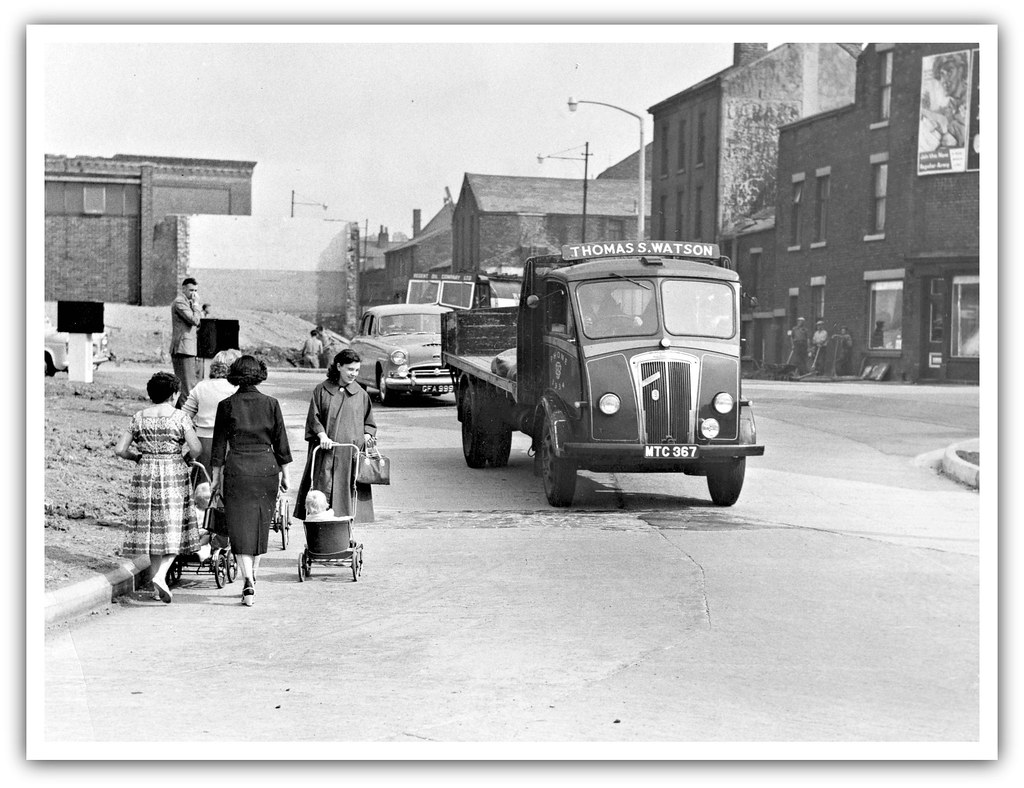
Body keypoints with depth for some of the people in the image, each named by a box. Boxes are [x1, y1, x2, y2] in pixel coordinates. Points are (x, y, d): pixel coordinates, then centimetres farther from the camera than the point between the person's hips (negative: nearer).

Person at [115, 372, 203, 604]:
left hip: (144, 475, 3)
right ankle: (160, 576, -17)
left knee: (151, 528, 11)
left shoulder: (139, 417, 4)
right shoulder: (179, 417, -5)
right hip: (174, 474, -3)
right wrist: (184, 457, 9)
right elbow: (196, 448, -12)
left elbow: (119, 449, 1)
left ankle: (156, 585, 16)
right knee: (173, 528, 3)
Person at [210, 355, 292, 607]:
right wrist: (285, 474, 12)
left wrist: (216, 476, 10)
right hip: (266, 467, 1)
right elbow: (281, 441, 4)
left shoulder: (226, 405, -1)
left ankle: (249, 583, -15)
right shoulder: (271, 404, 1)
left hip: (237, 468, -1)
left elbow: (219, 444, 2)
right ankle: (252, 578, 23)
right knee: (261, 525, 15)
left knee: (240, 529, 0)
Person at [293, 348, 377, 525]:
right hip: (326, 453, -1)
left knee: (347, 492, -1)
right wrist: (322, 435, -16)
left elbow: (369, 422, 15)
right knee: (324, 489, -8)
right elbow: (314, 417, 1)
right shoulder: (321, 390, 4)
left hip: (351, 453, 2)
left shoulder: (361, 394, 11)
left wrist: (366, 437, -4)